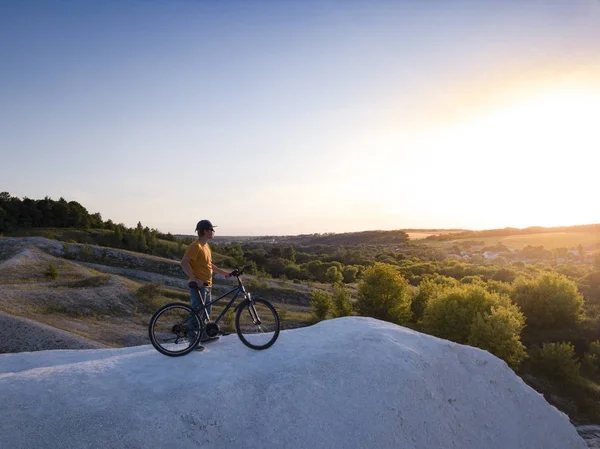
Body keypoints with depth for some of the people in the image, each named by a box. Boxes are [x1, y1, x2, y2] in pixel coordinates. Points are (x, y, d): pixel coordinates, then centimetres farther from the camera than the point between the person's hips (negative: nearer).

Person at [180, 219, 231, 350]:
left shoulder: (206, 246, 14)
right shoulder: (195, 246, -16)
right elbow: (184, 263, -23)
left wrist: (224, 272, 19)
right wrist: (195, 279, -26)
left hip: (206, 285, 10)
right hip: (198, 285, -10)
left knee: (206, 312, 17)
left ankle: (204, 336, 30)